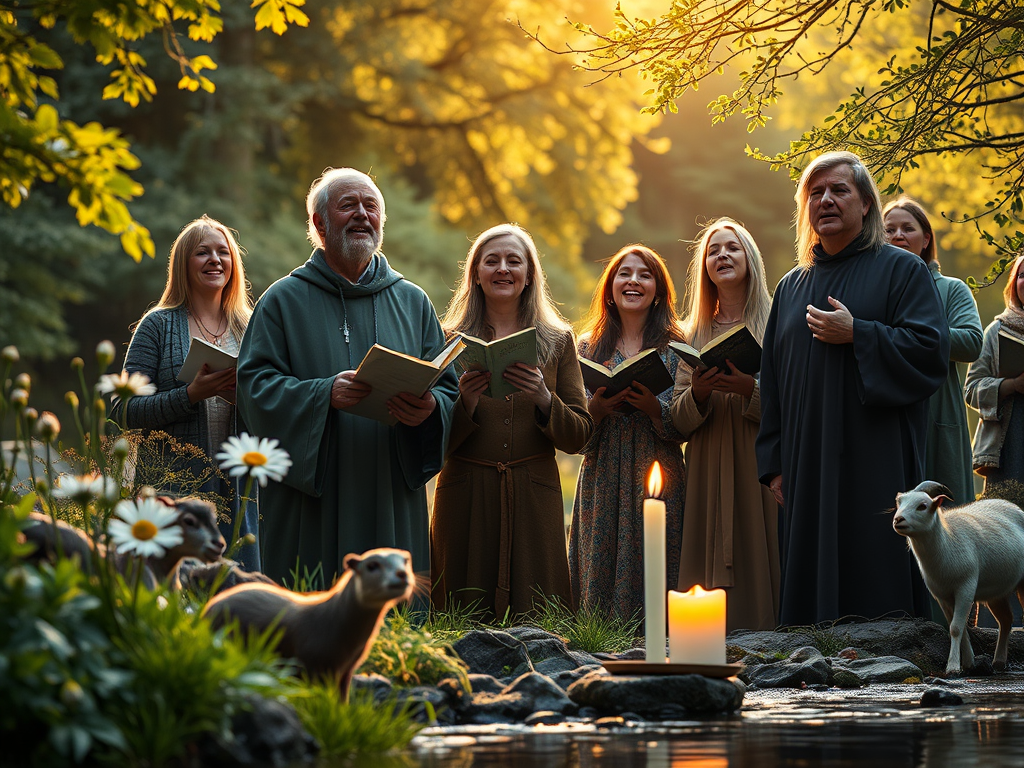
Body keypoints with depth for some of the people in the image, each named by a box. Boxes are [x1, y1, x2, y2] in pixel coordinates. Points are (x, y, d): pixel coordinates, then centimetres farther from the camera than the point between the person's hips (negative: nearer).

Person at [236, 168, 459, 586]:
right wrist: (325, 394, -21)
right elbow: (254, 384, -5)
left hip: (393, 502, 3)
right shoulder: (283, 300, 6)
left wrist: (430, 407, -14)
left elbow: (448, 388, 10)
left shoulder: (412, 302, 15)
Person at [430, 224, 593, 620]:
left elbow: (579, 436, 6)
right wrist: (465, 404, -14)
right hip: (465, 497, -1)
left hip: (533, 498, 1)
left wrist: (544, 400, -12)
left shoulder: (557, 342, 10)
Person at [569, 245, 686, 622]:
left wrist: (654, 409, -17)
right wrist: (596, 409, -12)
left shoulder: (675, 348, 6)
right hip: (604, 482, 1)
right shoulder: (590, 346, 10)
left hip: (658, 475, -1)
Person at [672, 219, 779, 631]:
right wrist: (697, 394, -9)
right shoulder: (695, 334, 16)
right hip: (708, 471, 3)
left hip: (760, 469, -3)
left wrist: (751, 389, -18)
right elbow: (680, 420, 11)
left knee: (759, 561, -9)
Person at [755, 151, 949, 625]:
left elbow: (931, 350, -9)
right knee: (811, 590, 3)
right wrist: (774, 462, 9)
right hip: (807, 466, 5)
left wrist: (855, 335, -14)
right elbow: (772, 381, 16)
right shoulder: (793, 286, 18)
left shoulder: (900, 270, 3)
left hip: (877, 463, -5)